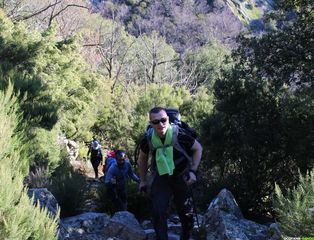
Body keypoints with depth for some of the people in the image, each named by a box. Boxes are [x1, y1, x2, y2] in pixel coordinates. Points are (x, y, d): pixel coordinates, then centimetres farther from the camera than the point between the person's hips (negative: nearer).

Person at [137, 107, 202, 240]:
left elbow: (198, 148, -5)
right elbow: (142, 159, 6)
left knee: (186, 214, 10)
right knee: (158, 213, -14)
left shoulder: (180, 136, -24)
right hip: (161, 179, 1)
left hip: (182, 178, -1)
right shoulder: (148, 141, -17)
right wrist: (143, 180, 12)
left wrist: (193, 171, -12)